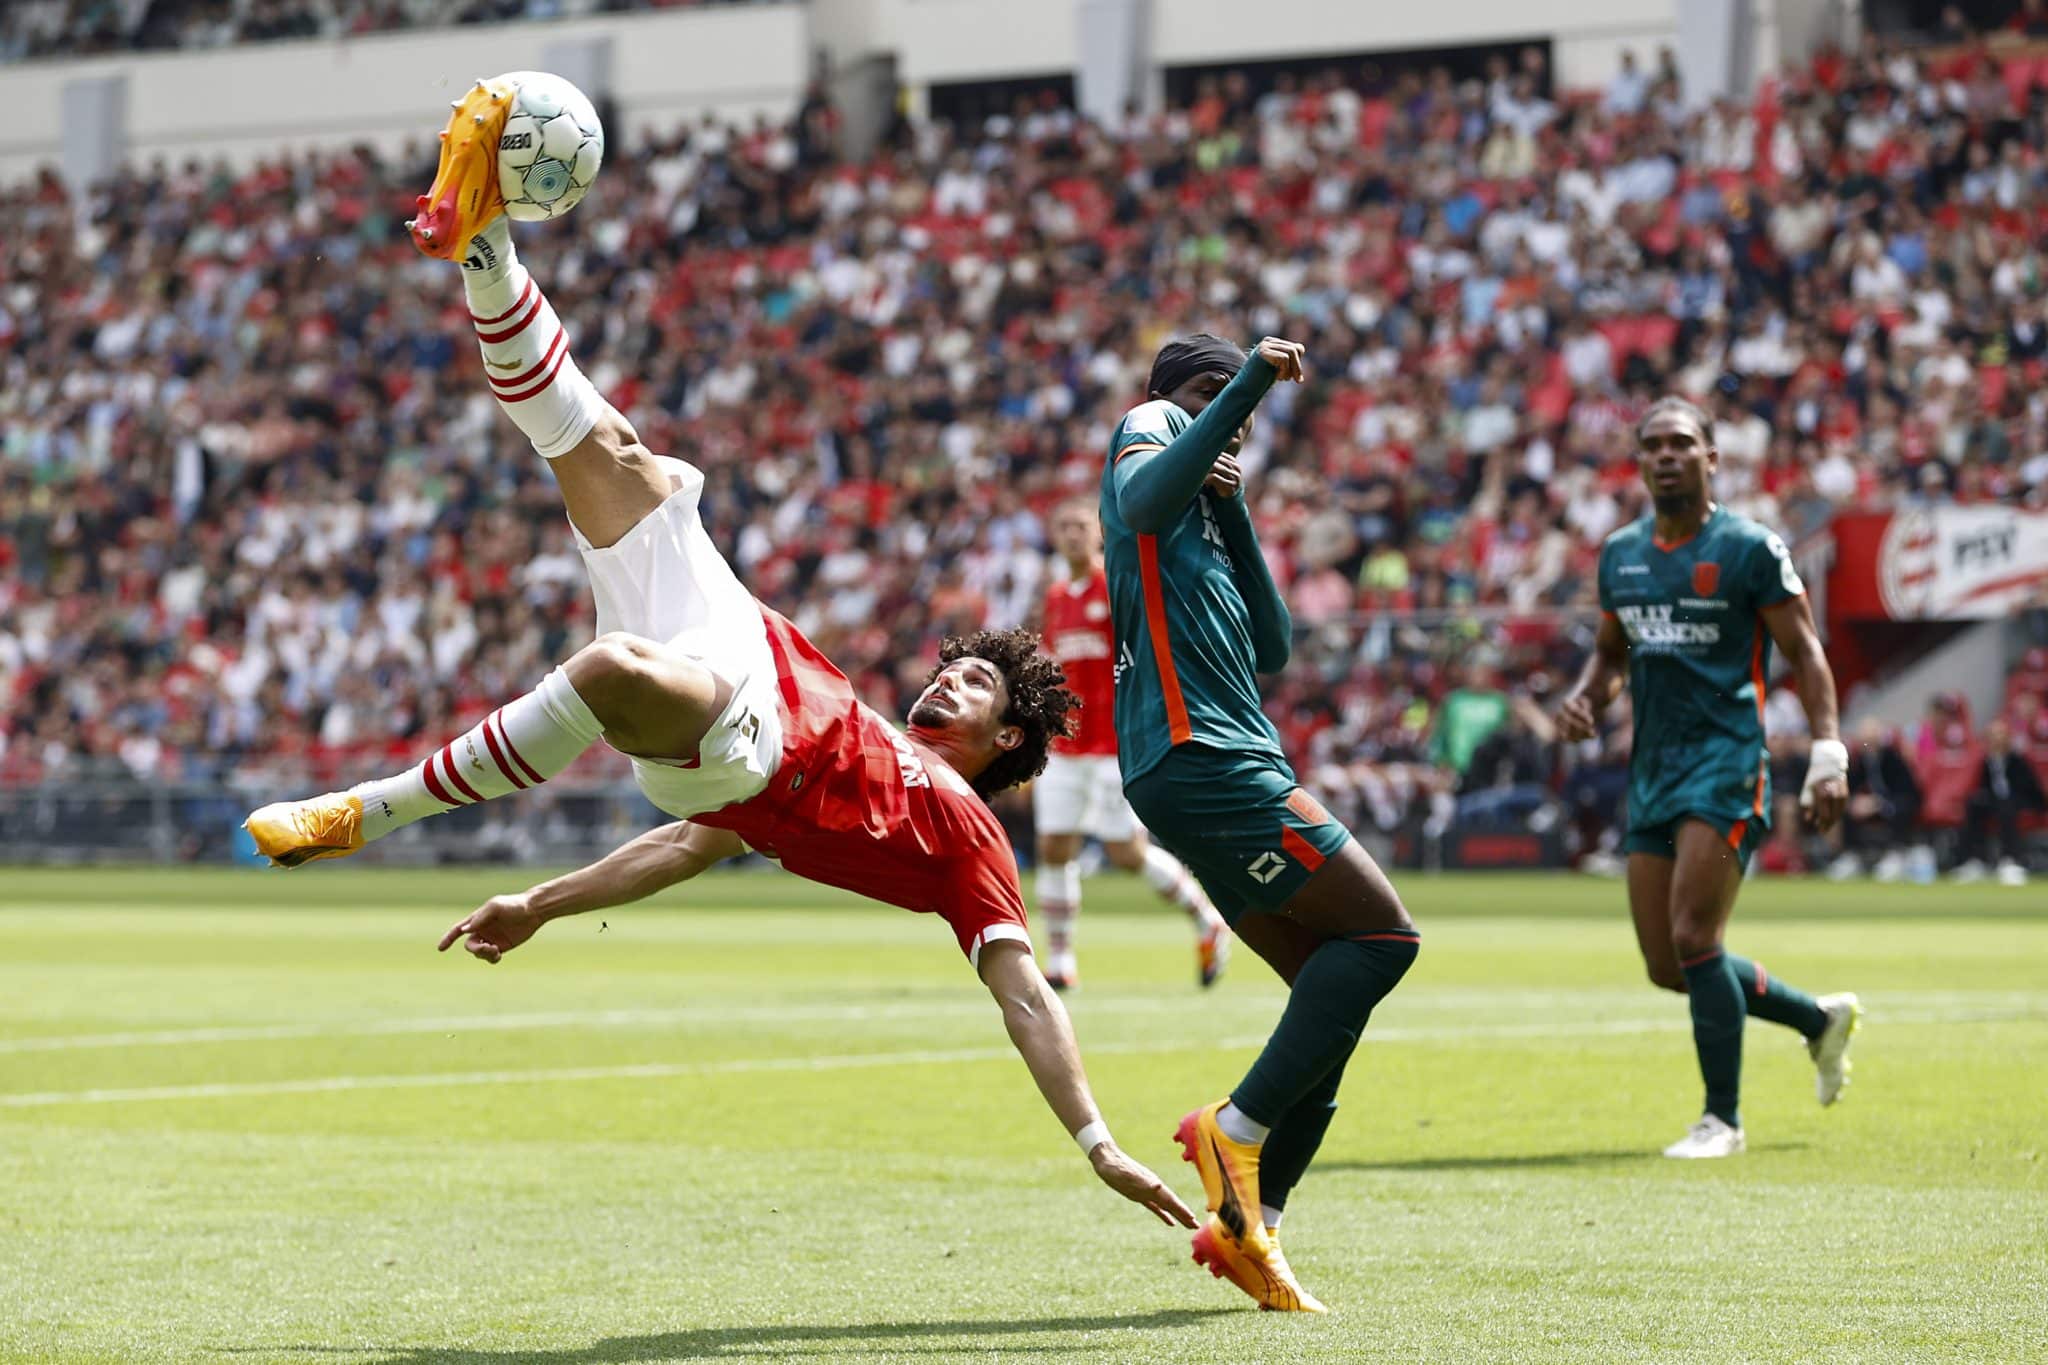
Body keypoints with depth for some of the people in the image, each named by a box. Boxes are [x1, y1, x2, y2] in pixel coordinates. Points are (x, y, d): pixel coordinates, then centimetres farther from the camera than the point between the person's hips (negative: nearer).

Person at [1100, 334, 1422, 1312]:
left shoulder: (1203, 518, 29)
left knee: (1334, 991, 6)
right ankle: (1239, 1126, -14)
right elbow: (1141, 502, -24)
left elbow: (1270, 650, 19)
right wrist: (1252, 380, -27)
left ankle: (1248, 1221, 3)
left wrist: (1232, 513, 12)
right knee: (1383, 934, -12)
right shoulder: (1149, 424, 3)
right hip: (1201, 756, -10)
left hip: (1227, 769, 10)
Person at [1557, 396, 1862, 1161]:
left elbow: (1804, 652, -3)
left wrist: (1827, 757, -11)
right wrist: (1585, 700, 3)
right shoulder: (1620, 554, 12)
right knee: (1667, 967, 6)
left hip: (1727, 761, -7)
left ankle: (1722, 1118, -4)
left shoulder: (1749, 548, -5)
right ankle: (1822, 1020, 29)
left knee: (1693, 939, -16)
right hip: (1652, 769, 7)